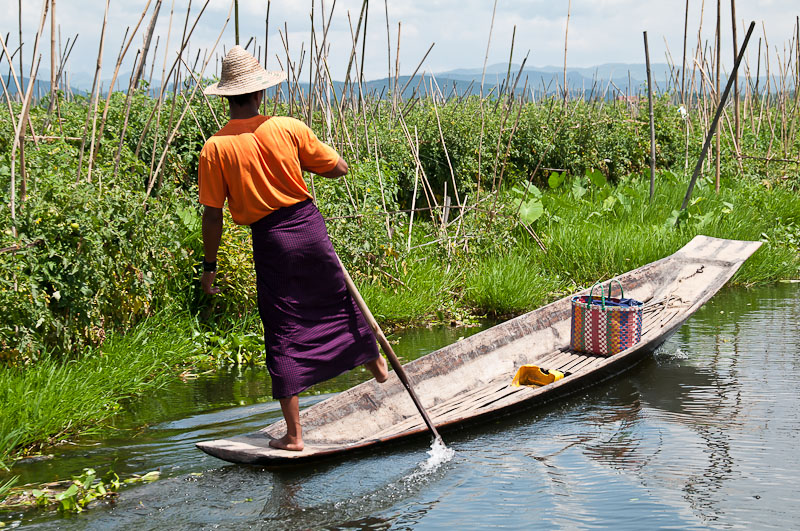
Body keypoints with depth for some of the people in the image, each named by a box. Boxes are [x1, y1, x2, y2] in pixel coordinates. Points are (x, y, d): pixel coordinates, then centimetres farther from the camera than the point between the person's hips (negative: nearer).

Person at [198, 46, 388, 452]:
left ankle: (294, 434, 9)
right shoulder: (288, 128, -6)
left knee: (282, 333, 5)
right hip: (308, 224, 1)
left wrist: (209, 266, 3)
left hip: (269, 240, -1)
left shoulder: (216, 148, -9)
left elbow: (212, 216, -7)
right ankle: (374, 361, 49)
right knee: (338, 299, 25)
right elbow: (338, 167, 2)